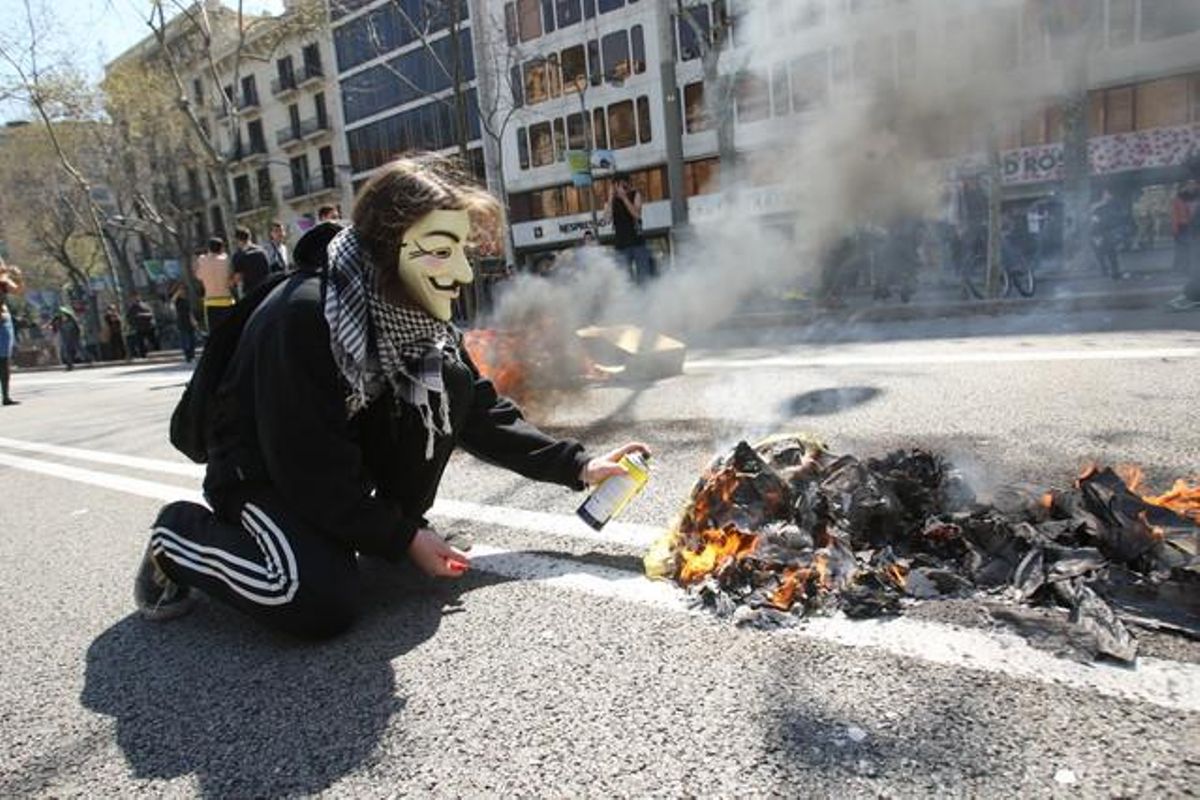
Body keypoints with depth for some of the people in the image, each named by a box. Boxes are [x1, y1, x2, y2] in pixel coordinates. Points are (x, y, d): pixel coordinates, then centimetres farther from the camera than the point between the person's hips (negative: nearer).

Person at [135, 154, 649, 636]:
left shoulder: (417, 317, -10)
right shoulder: (303, 316, -32)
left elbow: (480, 413, -6)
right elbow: (308, 466, -28)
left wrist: (577, 466, -13)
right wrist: (403, 539, -21)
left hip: (347, 466, 6)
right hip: (264, 473, -6)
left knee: (448, 380, -15)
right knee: (324, 600, -28)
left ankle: (392, 524, 2)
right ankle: (179, 535, -1)